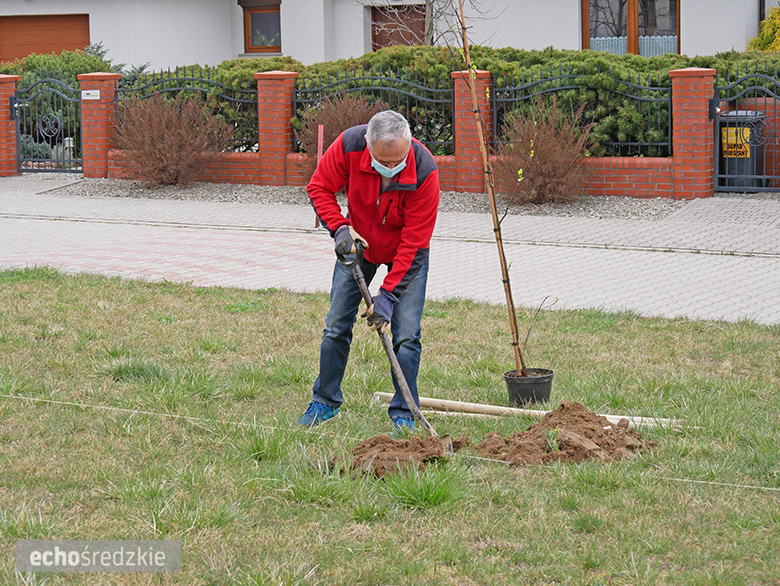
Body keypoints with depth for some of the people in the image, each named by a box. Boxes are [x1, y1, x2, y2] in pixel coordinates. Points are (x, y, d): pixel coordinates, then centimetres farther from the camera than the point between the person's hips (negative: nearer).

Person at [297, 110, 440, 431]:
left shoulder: (424, 171, -34)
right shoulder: (349, 145, -28)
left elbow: (414, 240, -28)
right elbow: (319, 187, -9)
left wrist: (388, 295, -29)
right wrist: (339, 227, -25)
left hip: (406, 250, -2)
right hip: (359, 241, 2)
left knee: (406, 335, -10)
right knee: (336, 325, 3)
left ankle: (403, 413, 3)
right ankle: (325, 401, 19)